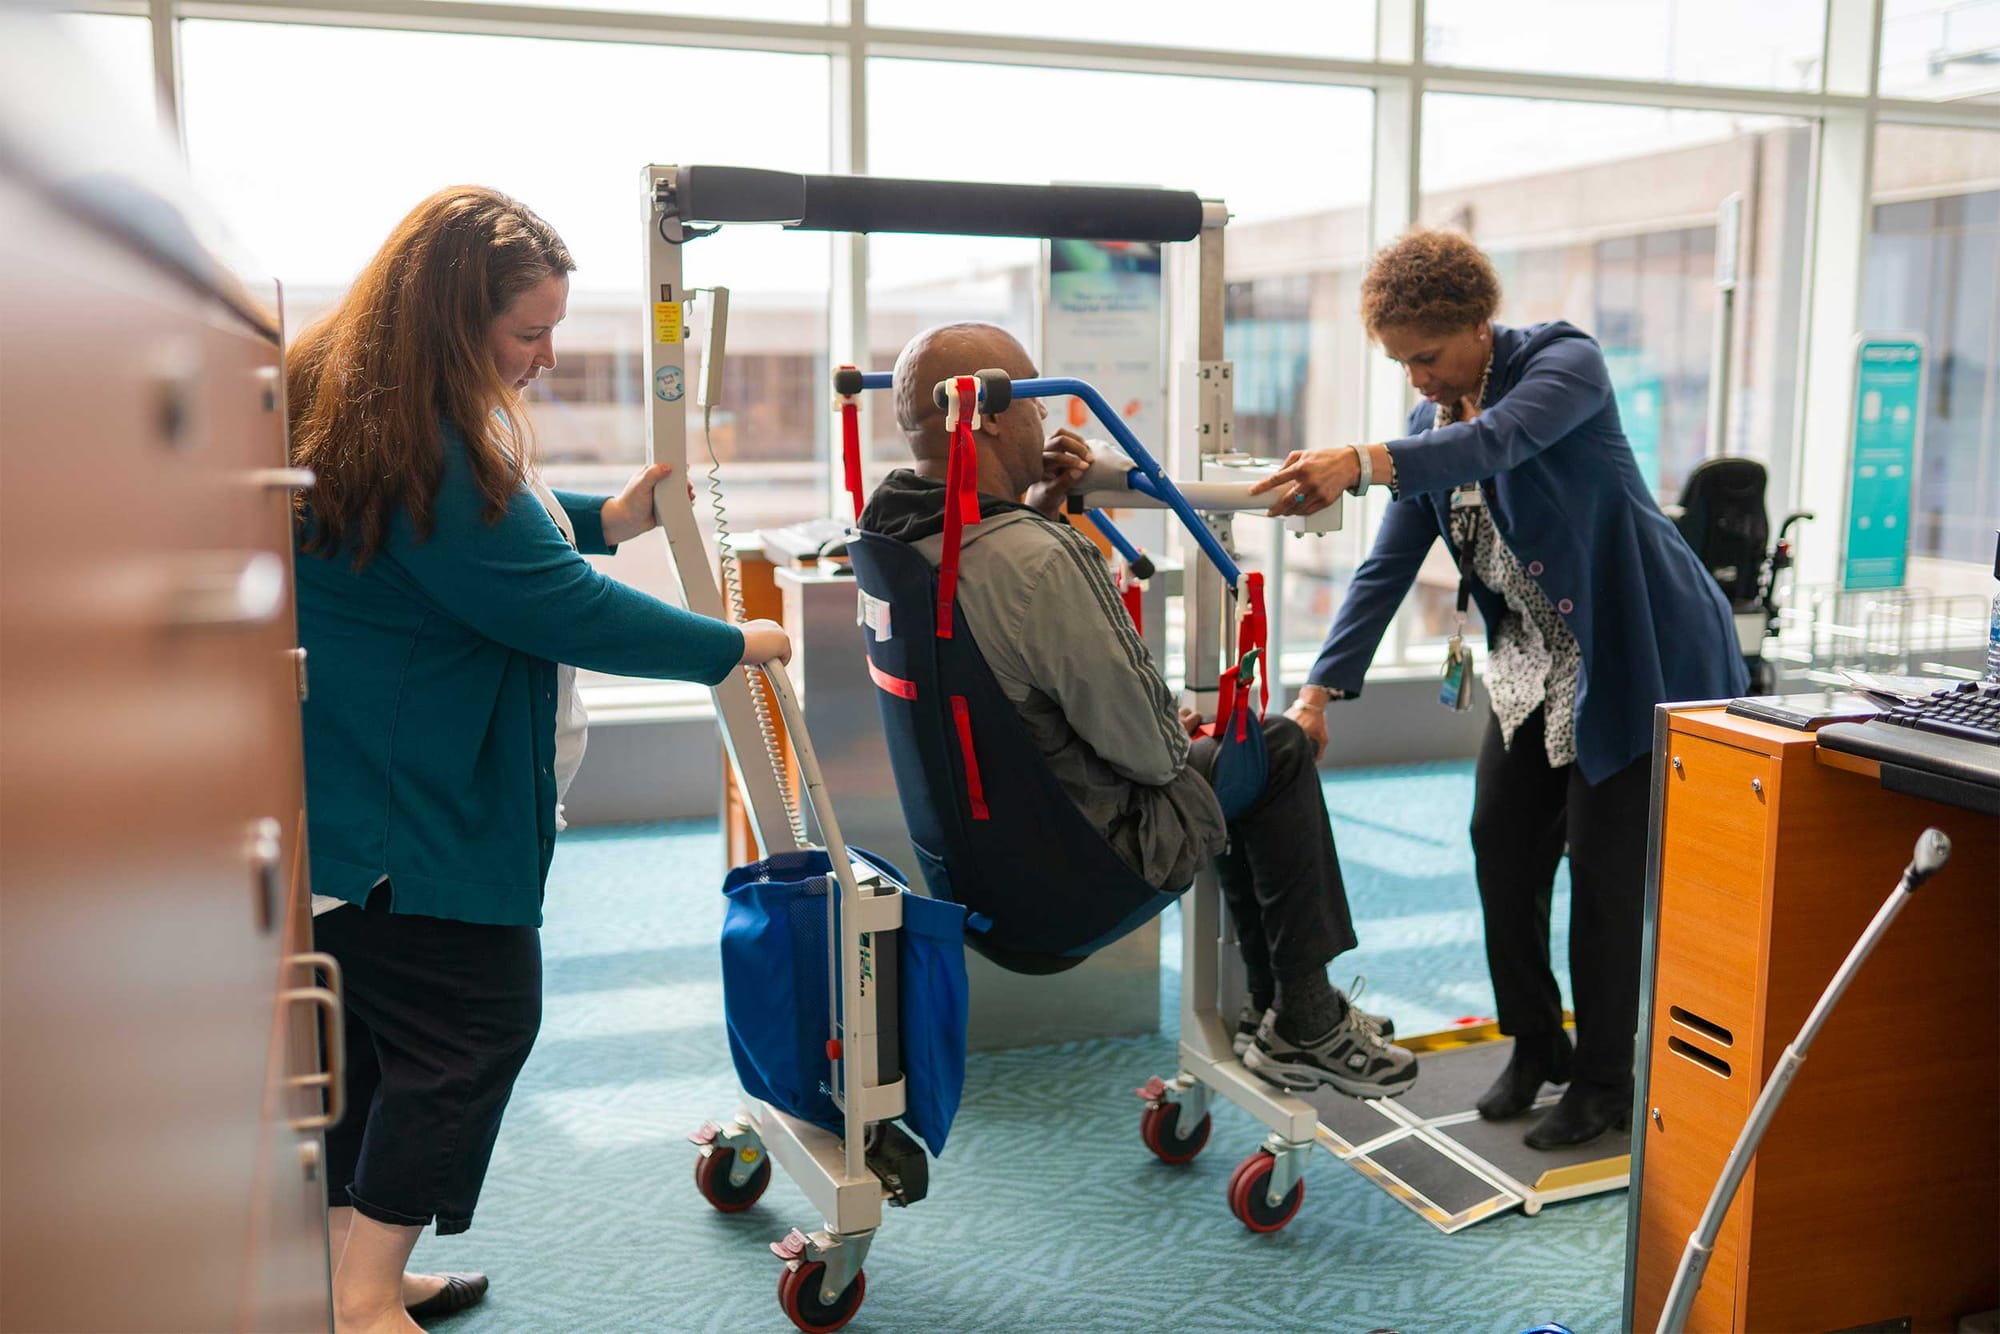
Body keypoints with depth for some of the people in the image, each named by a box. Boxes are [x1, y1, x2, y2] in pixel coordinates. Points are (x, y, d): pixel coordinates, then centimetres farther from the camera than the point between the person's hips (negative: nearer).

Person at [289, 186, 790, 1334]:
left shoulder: (346, 403, 8)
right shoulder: (418, 452, -25)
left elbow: (481, 521, 25)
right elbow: (564, 609, -21)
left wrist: (604, 518, 9)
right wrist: (735, 647, -10)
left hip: (353, 786, 11)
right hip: (412, 803, -10)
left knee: (368, 1021, 18)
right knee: (475, 1023, 1)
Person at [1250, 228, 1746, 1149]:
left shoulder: (1566, 361, -17)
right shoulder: (1431, 423, 2)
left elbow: (1499, 441, -39)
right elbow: (1388, 565, -1)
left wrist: (1361, 465, -55)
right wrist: (1320, 690, -10)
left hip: (1640, 650, -7)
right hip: (1535, 660, 7)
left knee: (1603, 865, -3)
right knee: (1502, 849, 6)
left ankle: (1604, 1083, 14)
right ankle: (1534, 1048, 25)